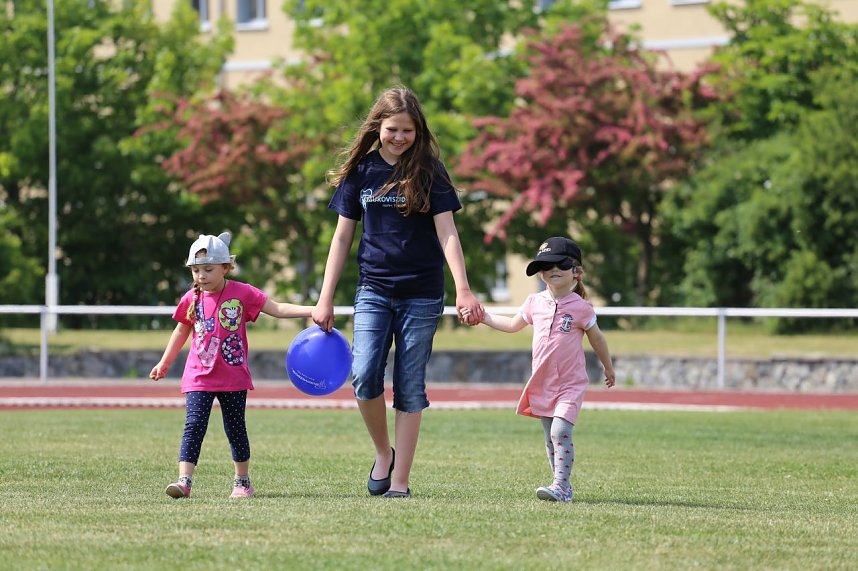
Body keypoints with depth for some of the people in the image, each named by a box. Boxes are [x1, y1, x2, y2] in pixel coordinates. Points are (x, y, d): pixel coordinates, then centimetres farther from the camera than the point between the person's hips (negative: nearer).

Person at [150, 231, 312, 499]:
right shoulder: (191, 299, 2)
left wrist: (312, 311, -16)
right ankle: (184, 480, -18)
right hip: (199, 377, 1)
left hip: (234, 378, -1)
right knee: (194, 425, -11)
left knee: (236, 429, 10)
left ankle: (242, 481, 24)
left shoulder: (242, 293, -6)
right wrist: (164, 364, 24)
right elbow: (181, 331, 17)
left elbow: (277, 309, -5)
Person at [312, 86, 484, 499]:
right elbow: (342, 236, 9)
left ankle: (400, 481, 4)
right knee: (364, 376, -15)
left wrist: (463, 289, -18)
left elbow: (446, 232, -6)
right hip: (374, 289, 1)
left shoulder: (429, 172, -1)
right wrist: (325, 298, 5)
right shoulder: (360, 172, 5)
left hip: (422, 294, -1)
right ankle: (383, 452, 9)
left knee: (410, 388, 0)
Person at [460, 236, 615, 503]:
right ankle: (562, 486, 17)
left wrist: (608, 369, 16)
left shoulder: (580, 307, -9)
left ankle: (560, 486, -22)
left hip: (570, 383, -5)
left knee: (560, 431, -20)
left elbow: (596, 338, 5)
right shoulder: (535, 302, 3)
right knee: (550, 438, 9)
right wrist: (483, 316, 16)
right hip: (542, 382, 5)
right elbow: (513, 324, 21)